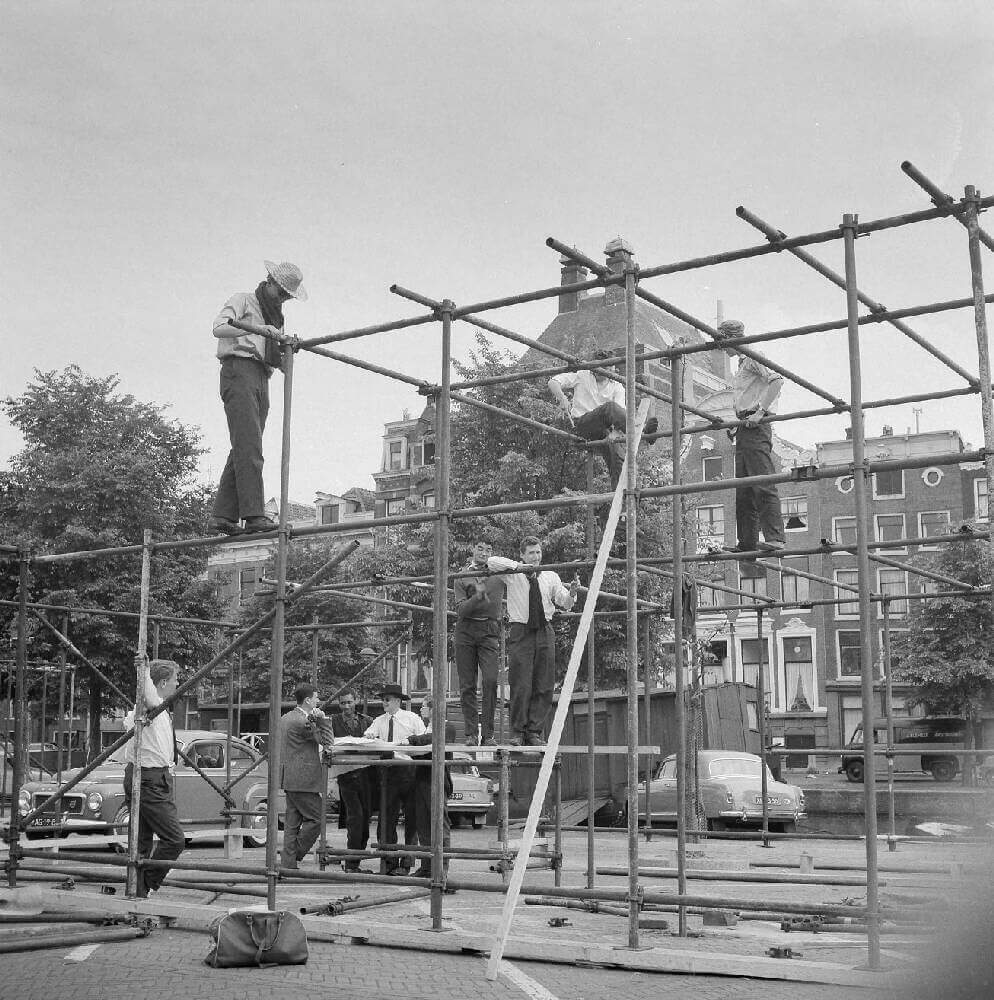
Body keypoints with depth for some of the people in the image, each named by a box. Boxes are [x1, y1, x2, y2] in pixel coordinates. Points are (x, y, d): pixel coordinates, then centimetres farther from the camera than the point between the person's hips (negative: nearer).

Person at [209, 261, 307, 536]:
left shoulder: (275, 316, 30)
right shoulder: (243, 301, 8)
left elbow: (278, 361, 26)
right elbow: (219, 328, -10)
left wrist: (285, 344, 4)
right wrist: (259, 329, -19)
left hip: (261, 380, 8)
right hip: (239, 370, -8)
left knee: (242, 450, 0)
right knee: (249, 445, -19)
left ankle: (223, 516, -1)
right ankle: (254, 515, -28)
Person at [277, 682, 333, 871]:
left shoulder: (286, 718, 14)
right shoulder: (303, 721, -17)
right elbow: (326, 740, -13)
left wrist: (315, 719, 9)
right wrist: (323, 719, -7)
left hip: (289, 778, 10)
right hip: (302, 779, -10)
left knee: (293, 822, 12)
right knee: (316, 819, -1)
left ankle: (288, 863, 12)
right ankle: (295, 857, 3)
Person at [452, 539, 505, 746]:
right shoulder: (461, 577, 8)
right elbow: (461, 610, -2)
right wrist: (478, 595, -16)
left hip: (489, 631, 0)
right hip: (465, 631, 0)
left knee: (490, 681, -13)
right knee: (467, 686, 0)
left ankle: (488, 734, -8)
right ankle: (471, 733, 6)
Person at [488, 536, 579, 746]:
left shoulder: (550, 577, 10)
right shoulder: (513, 575, 1)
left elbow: (564, 604, 10)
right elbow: (491, 561, -12)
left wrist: (572, 592, -12)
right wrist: (517, 566, -22)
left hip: (545, 633, 3)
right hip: (521, 633, -3)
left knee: (544, 686, 2)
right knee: (521, 686, -5)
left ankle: (534, 732, 9)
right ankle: (518, 732, 4)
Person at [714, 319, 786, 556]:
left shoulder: (753, 358, -4)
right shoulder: (742, 364, 25)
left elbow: (776, 380, -20)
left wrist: (760, 412, -24)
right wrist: (735, 424, 20)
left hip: (756, 428, -10)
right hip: (744, 430, 10)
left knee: (763, 484, -16)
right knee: (743, 489, 7)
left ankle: (775, 538, -21)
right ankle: (747, 542, 9)